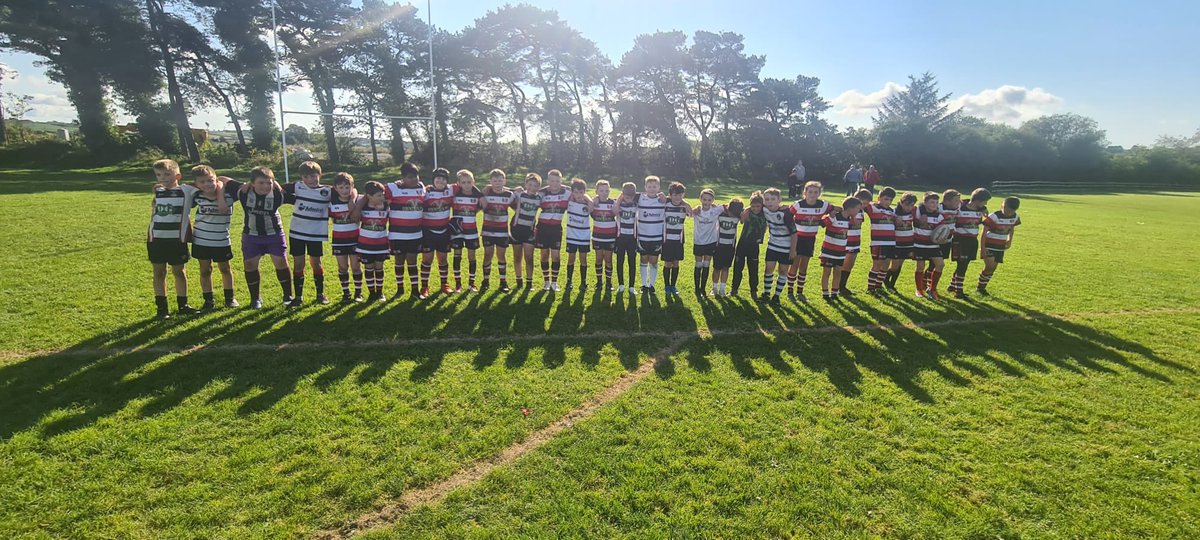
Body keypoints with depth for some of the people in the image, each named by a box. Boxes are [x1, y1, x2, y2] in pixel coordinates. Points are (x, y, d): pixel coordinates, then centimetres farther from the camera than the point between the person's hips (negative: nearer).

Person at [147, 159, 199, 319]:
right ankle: (162, 307, 15)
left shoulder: (186, 190, -4)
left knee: (179, 272, 7)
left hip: (177, 239, -3)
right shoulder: (158, 192, 10)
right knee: (159, 272, 7)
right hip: (156, 238, 3)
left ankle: (182, 305, 18)